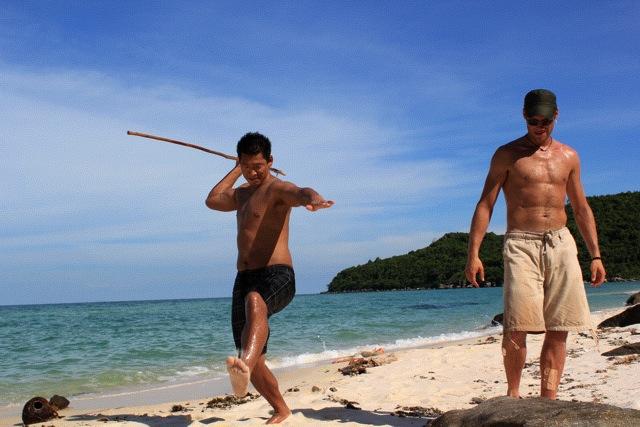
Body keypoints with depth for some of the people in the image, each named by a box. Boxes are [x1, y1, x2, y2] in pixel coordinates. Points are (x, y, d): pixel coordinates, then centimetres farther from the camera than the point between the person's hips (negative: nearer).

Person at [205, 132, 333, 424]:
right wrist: (237, 170, 29)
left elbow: (300, 192, -26)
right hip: (244, 280, 8)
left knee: (255, 302, -44)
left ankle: (244, 367, -69)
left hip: (276, 277, -8)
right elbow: (213, 200, 34)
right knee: (253, 362, 6)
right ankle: (281, 410, 26)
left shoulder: (277, 189, -4)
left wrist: (314, 200, -51)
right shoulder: (243, 193, 25)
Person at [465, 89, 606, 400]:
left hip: (561, 244, 4)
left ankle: (548, 400, 2)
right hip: (521, 245, -4)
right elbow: (485, 205, -1)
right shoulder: (507, 155, 4)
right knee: (516, 327, -13)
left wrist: (595, 255, 14)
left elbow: (581, 209, 20)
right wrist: (473, 253, -9)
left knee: (558, 330, -2)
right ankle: (513, 392, 5)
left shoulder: (568, 156, 15)